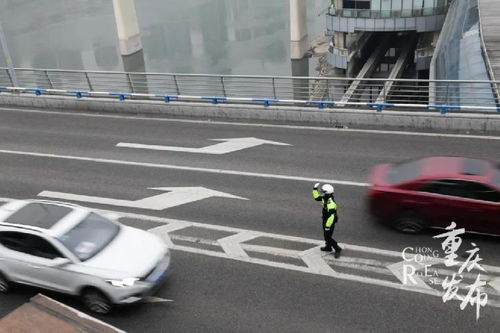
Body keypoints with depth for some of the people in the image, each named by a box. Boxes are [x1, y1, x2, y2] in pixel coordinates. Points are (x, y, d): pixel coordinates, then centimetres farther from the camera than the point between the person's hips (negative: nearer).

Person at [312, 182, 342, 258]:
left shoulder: (331, 203, -34)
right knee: (326, 234, 25)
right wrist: (315, 189, 0)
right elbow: (317, 197, 13)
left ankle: (337, 249, 16)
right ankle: (328, 247, 44)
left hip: (330, 222, -9)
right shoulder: (325, 197, -7)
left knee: (328, 237, 1)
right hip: (325, 220, 9)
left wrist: (327, 226, -25)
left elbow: (331, 216, -32)